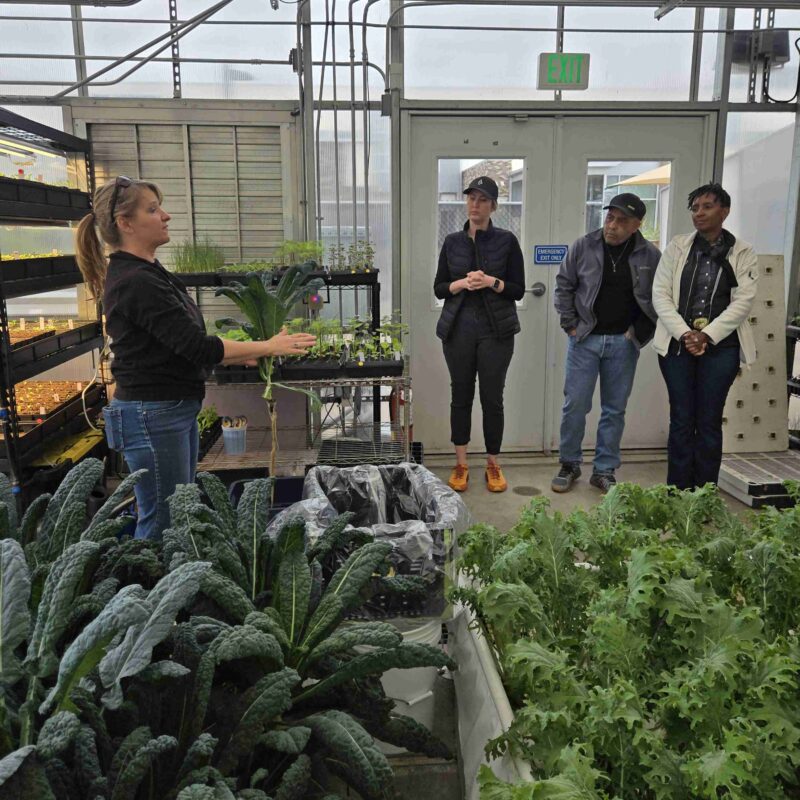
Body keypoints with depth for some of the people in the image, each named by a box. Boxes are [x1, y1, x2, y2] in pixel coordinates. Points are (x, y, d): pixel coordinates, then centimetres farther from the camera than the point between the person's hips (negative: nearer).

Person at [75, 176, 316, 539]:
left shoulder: (147, 273, 12)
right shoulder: (136, 282, -20)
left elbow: (182, 344, 17)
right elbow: (197, 346, -23)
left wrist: (245, 356, 13)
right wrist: (268, 347, -16)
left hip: (175, 411, 10)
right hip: (152, 415, -10)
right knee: (163, 523, 1)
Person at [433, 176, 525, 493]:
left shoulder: (506, 241, 0)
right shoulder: (452, 242, 7)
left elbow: (518, 289, -1)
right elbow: (438, 288, 6)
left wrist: (491, 282, -17)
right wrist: (462, 283, -12)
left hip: (496, 330, -2)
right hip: (458, 328, 2)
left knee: (492, 397, 4)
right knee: (461, 395, 8)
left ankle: (493, 465, 18)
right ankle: (461, 464, 20)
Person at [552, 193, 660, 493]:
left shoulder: (650, 256, -3)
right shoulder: (584, 246, -4)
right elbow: (564, 285, 5)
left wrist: (640, 332, -1)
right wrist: (570, 324, 0)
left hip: (623, 343, 1)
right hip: (585, 338, -1)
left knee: (614, 410, 8)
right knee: (575, 404, 1)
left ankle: (604, 471, 20)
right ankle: (569, 465, 18)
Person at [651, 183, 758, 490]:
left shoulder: (743, 253, 4)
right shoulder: (677, 246, 6)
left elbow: (743, 301, -4)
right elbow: (660, 294, 0)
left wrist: (707, 336, -15)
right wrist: (684, 334, -12)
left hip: (720, 346, -1)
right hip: (677, 344, 1)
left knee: (709, 422, 3)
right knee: (681, 420, 4)